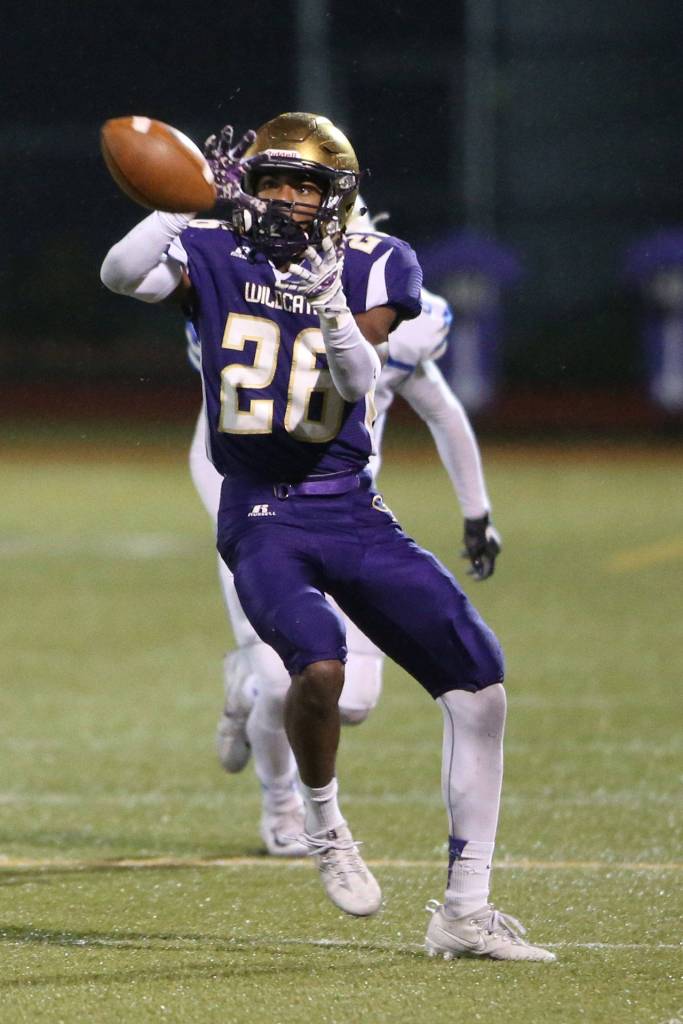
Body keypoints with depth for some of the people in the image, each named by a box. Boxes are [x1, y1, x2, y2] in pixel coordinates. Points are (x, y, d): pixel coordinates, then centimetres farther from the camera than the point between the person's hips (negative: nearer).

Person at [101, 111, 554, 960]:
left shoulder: (374, 268, 4)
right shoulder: (213, 257, 2)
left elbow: (359, 380, -12)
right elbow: (122, 275, -15)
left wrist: (331, 310, -30)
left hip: (355, 514, 3)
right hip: (263, 515, -3)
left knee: (479, 681, -4)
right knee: (318, 663, -31)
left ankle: (465, 912, 6)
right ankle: (322, 824, 2)